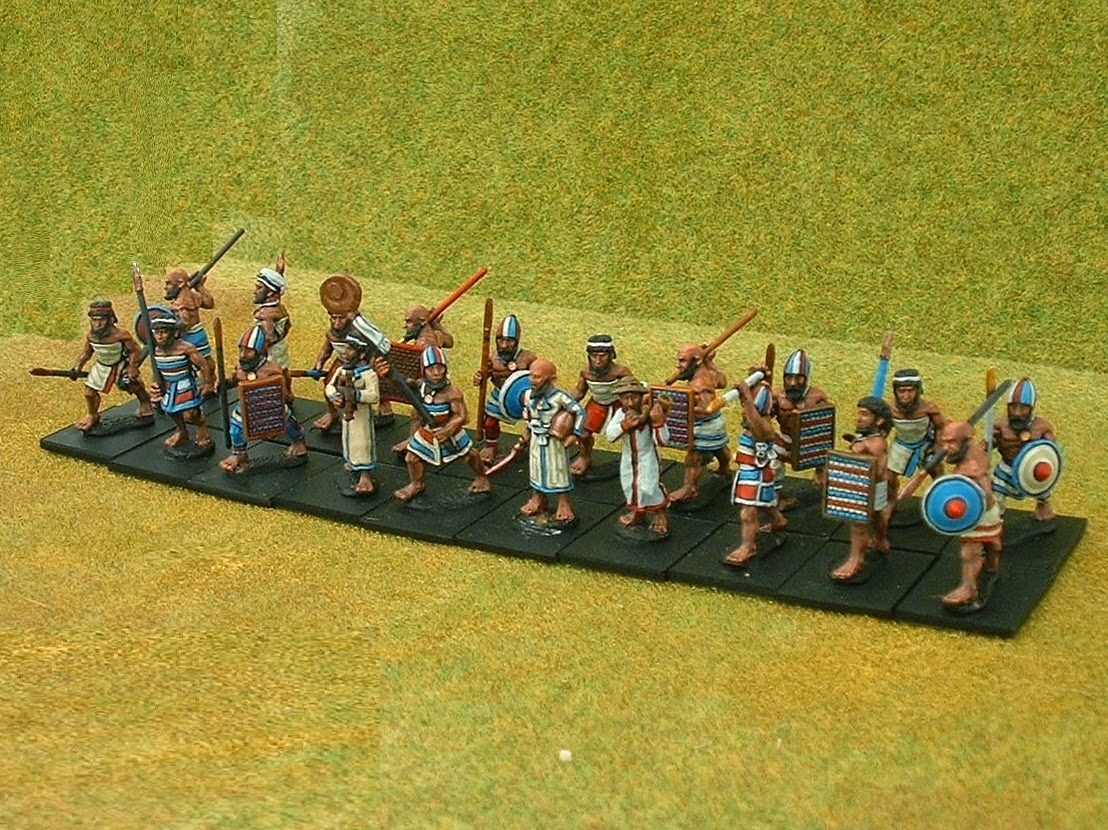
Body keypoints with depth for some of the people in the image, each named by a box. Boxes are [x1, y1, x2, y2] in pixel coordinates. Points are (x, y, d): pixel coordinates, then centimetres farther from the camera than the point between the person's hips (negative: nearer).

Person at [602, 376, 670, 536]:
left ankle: (659, 516, 19)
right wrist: (625, 425, -41)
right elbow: (610, 434, -26)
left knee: (650, 486, -4)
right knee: (629, 485, 19)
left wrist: (658, 422, -45)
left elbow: (662, 440, -28)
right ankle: (636, 511, 43)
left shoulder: (651, 414, -25)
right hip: (628, 458, 4)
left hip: (647, 458, -4)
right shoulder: (620, 414, -17)